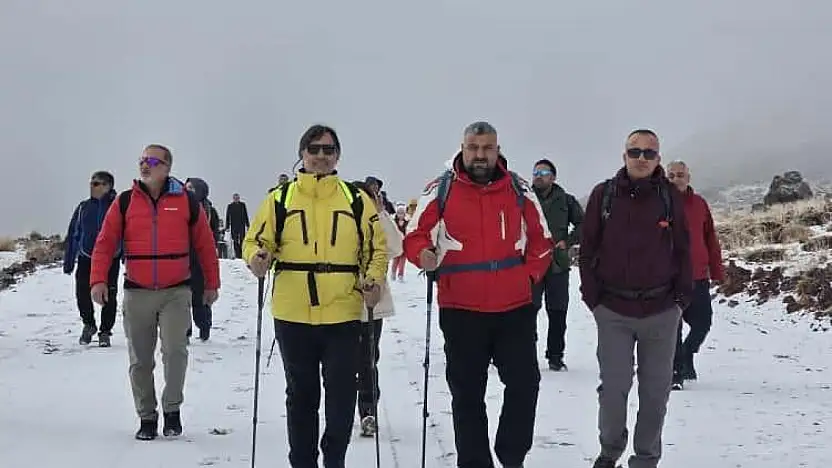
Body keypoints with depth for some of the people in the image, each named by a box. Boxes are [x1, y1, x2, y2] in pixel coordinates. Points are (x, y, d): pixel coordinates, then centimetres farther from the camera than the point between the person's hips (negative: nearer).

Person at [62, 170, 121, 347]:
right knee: (82, 294, -3)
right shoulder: (83, 207, 5)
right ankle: (88, 325, 23)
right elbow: (72, 235, 9)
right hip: (86, 259, 2)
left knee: (109, 297, 1)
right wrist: (68, 262, 6)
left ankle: (105, 332, 17)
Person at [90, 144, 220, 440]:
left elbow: (205, 244, 7)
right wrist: (98, 280, -13)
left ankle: (172, 409, 4)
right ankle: (147, 417, 22)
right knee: (140, 360, 8)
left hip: (176, 292, -2)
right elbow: (105, 243, 0)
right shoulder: (124, 202, 2)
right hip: (137, 293, 2)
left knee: (175, 352, -15)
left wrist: (211, 283, 8)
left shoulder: (187, 201, 0)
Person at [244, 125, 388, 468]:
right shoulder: (280, 198, 6)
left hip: (343, 315, 0)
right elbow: (256, 241, 7)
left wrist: (373, 281, -5)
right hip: (292, 316, 0)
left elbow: (377, 247, 11)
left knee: (342, 394, 2)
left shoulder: (356, 200, 7)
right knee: (301, 394, 13)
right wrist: (258, 258, -16)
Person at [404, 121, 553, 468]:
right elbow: (415, 237, 0)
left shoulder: (519, 190, 4)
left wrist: (530, 276, 3)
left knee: (525, 383, 4)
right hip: (461, 311, -1)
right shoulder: (440, 191, -3)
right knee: (467, 393, 8)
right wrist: (425, 255, -20)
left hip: (516, 308, 2)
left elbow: (541, 240, 14)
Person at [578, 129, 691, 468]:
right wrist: (593, 298, -2)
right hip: (613, 311, -1)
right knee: (614, 387, 0)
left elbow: (682, 252, 5)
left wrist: (682, 297, 1)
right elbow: (588, 249, 2)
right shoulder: (604, 195, 0)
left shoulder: (671, 197, 2)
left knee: (656, 391, 8)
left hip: (661, 311, 1)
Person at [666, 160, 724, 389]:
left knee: (703, 322, 8)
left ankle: (686, 355, 33)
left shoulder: (700, 204, 8)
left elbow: (711, 240, 11)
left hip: (699, 277, 3)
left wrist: (717, 271, 9)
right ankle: (675, 372, 10)